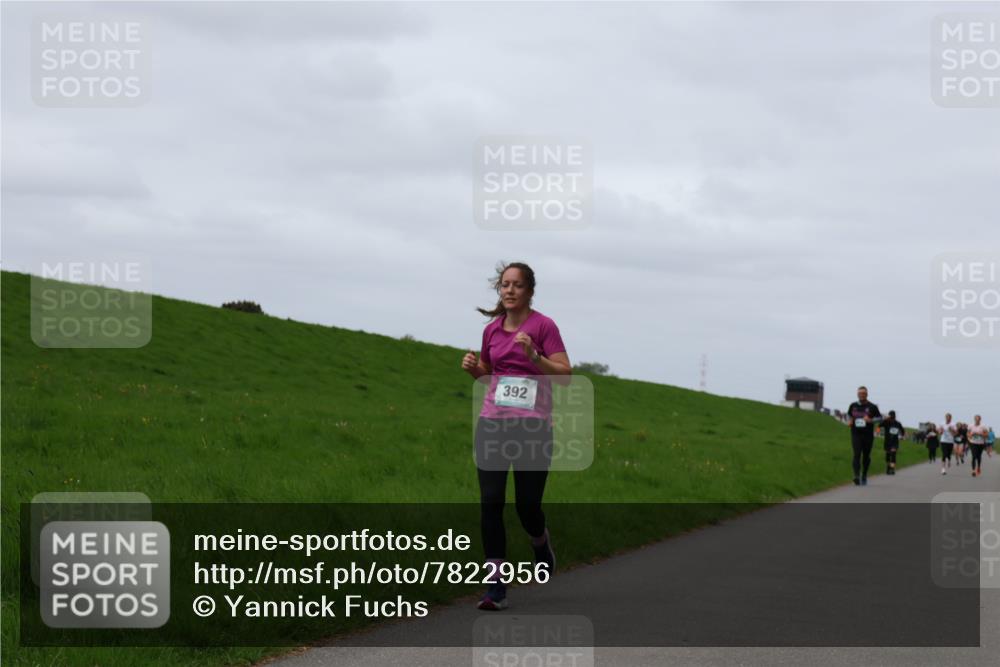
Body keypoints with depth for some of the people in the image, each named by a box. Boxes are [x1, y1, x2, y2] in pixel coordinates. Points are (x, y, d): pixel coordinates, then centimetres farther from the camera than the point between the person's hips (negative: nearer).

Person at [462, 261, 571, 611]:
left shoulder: (544, 326, -4)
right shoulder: (492, 329, 10)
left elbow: (565, 375, -8)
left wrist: (533, 356, -22)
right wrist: (472, 367, 3)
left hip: (533, 425, -4)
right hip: (492, 423, 4)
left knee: (527, 504, 0)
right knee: (490, 503, -7)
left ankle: (541, 543, 37)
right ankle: (496, 587, -4)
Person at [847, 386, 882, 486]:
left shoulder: (872, 407, 0)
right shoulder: (853, 406, 8)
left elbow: (880, 418, 2)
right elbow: (849, 415, 24)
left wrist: (871, 420, -16)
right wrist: (850, 421, 2)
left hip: (868, 435, 0)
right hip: (856, 434, 0)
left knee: (866, 456, 9)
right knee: (857, 454, -14)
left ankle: (864, 476, 26)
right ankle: (857, 476, -23)